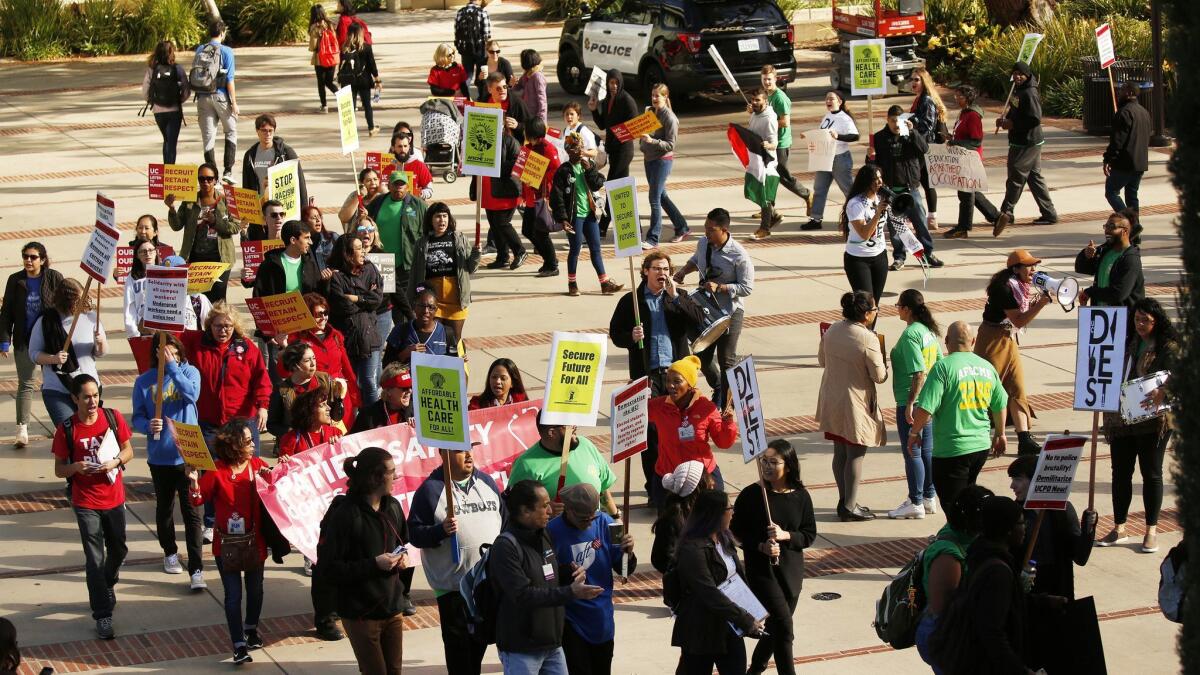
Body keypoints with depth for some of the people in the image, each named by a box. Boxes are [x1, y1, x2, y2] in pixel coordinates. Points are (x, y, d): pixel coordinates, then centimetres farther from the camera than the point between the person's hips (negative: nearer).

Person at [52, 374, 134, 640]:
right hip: (86, 503, -3)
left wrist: (115, 462, -15)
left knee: (118, 551, 20)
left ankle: (107, 586, 50)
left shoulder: (113, 417, -5)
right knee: (95, 559, -4)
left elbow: (128, 450, 6)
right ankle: (102, 615, 2)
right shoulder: (66, 429, -11)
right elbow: (59, 470, -4)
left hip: (114, 498, 3)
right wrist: (76, 467, -25)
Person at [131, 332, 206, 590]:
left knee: (191, 511, -7)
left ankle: (196, 569, -8)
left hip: (187, 453, -2)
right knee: (164, 507, 17)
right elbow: (137, 417, 0)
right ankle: (170, 552, 40)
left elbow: (191, 395, -22)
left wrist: (172, 366, -21)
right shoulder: (144, 381, 0)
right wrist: (148, 426, -22)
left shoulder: (189, 372, -2)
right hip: (159, 456, 2)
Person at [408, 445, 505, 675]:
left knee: (481, 639, 15)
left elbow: (504, 520, 19)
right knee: (458, 643, 0)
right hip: (453, 584, -5)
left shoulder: (486, 481, 10)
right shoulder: (431, 489, -8)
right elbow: (415, 533, -11)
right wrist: (441, 530, -27)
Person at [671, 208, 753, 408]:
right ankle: (718, 389, 40)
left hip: (730, 313, -6)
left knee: (726, 361, 2)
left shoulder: (739, 256, -22)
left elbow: (747, 288, -18)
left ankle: (724, 406, 17)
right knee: (702, 356, 12)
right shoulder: (703, 244, -4)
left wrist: (719, 287, -28)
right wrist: (685, 270, 0)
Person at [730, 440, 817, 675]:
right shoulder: (751, 495, -10)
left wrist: (785, 535, -18)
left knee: (775, 628, 15)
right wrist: (761, 546, -19)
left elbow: (810, 534, 1)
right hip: (761, 569, -4)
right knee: (783, 625, -14)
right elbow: (736, 532, -4)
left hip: (791, 571, 4)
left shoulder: (800, 496, -2)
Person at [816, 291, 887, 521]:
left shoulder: (832, 331, -1)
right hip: (855, 404, -7)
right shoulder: (868, 339, -22)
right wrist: (882, 358, 2)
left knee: (840, 452, 16)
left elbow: (822, 360, 12)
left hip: (832, 401, 7)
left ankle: (844, 500, 25)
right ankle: (849, 506, 7)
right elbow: (880, 376, -16)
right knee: (855, 455, 3)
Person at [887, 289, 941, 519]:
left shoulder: (910, 334, -19)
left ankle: (915, 503, 6)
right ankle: (929, 498, 24)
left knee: (912, 453, 0)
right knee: (927, 450, 16)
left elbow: (919, 372, -24)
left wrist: (910, 403, -21)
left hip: (911, 402, -9)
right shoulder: (929, 331, 7)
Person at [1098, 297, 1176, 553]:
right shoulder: (1127, 342, 10)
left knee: (1151, 473, 3)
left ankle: (1151, 531, 12)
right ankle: (1119, 529, 17)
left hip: (1153, 422, -5)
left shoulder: (1168, 347, -7)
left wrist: (1162, 392, -39)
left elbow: (1175, 374, -21)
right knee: (1120, 472, 8)